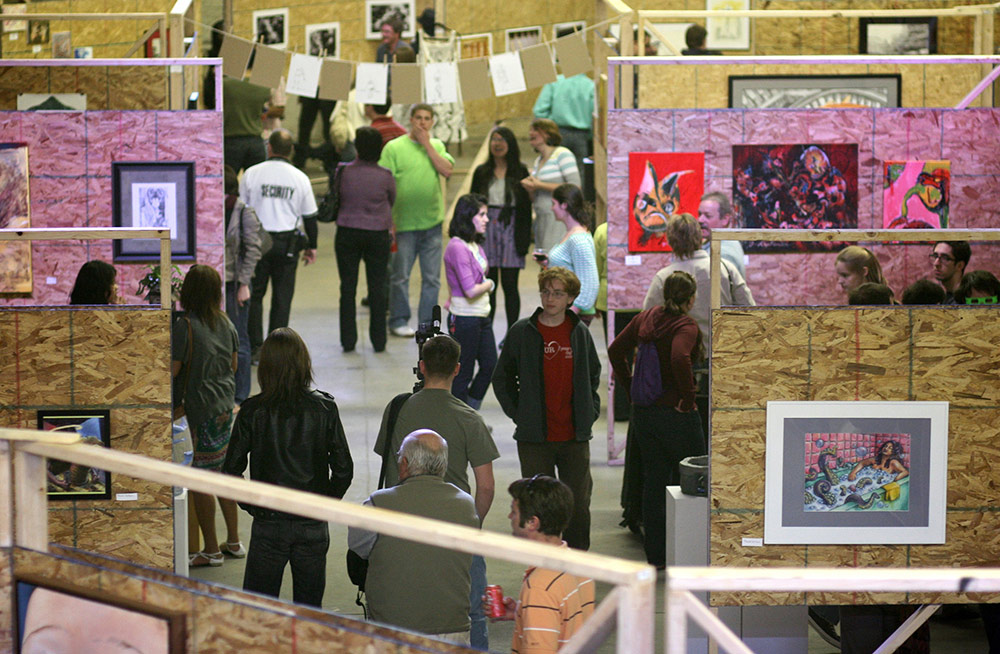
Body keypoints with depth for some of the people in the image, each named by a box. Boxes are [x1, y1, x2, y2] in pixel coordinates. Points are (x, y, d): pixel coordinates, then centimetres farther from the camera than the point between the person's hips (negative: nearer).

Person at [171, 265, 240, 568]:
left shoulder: (185, 327, -17)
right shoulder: (226, 323, 4)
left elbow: (172, 370, -16)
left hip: (200, 411, -7)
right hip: (226, 407, 7)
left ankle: (211, 550, 6)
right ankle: (233, 540, 27)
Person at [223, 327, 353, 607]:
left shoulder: (253, 411, -9)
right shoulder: (324, 408, -6)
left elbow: (231, 470, -7)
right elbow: (344, 470, -4)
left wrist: (251, 505, 7)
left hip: (268, 523, -1)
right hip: (313, 526, 1)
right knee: (310, 605, 12)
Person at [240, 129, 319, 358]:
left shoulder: (252, 174, -4)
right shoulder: (300, 178, 0)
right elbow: (309, 216, 7)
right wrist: (311, 246, 18)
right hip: (287, 243, 1)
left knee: (254, 294, 10)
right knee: (282, 296, 7)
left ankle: (254, 346, 5)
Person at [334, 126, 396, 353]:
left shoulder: (344, 172, -8)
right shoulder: (385, 176, -9)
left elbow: (338, 198, 5)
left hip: (347, 233, 0)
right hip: (378, 234, 0)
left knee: (348, 287, 8)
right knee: (377, 287, 8)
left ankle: (348, 340, 8)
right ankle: (379, 341, 11)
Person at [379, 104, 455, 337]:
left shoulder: (437, 146, 10)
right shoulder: (394, 147, -3)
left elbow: (447, 171, -7)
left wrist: (427, 144, -8)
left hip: (432, 222, 4)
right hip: (404, 222, -4)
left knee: (432, 277, 6)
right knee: (400, 276, 3)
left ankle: (427, 322, 15)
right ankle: (398, 320, 15)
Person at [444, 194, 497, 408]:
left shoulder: (475, 244, 8)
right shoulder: (457, 247, -20)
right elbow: (471, 290, -24)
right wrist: (489, 284, -4)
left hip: (481, 315, 9)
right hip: (465, 318, -9)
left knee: (489, 366, 13)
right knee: (463, 374, 3)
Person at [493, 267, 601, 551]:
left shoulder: (580, 332, 5)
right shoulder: (522, 332, -1)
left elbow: (594, 375, 21)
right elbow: (502, 378, 10)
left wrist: (590, 412, 9)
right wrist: (517, 413, 1)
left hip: (575, 437, 2)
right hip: (534, 437, -2)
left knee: (579, 506, 4)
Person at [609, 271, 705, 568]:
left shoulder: (646, 318, 6)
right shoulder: (686, 326, -14)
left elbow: (615, 351, 9)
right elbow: (679, 359, -32)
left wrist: (630, 389, 14)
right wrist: (688, 396, -19)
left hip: (642, 412, 6)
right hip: (676, 414, -6)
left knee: (653, 481, 13)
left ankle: (655, 554, 17)